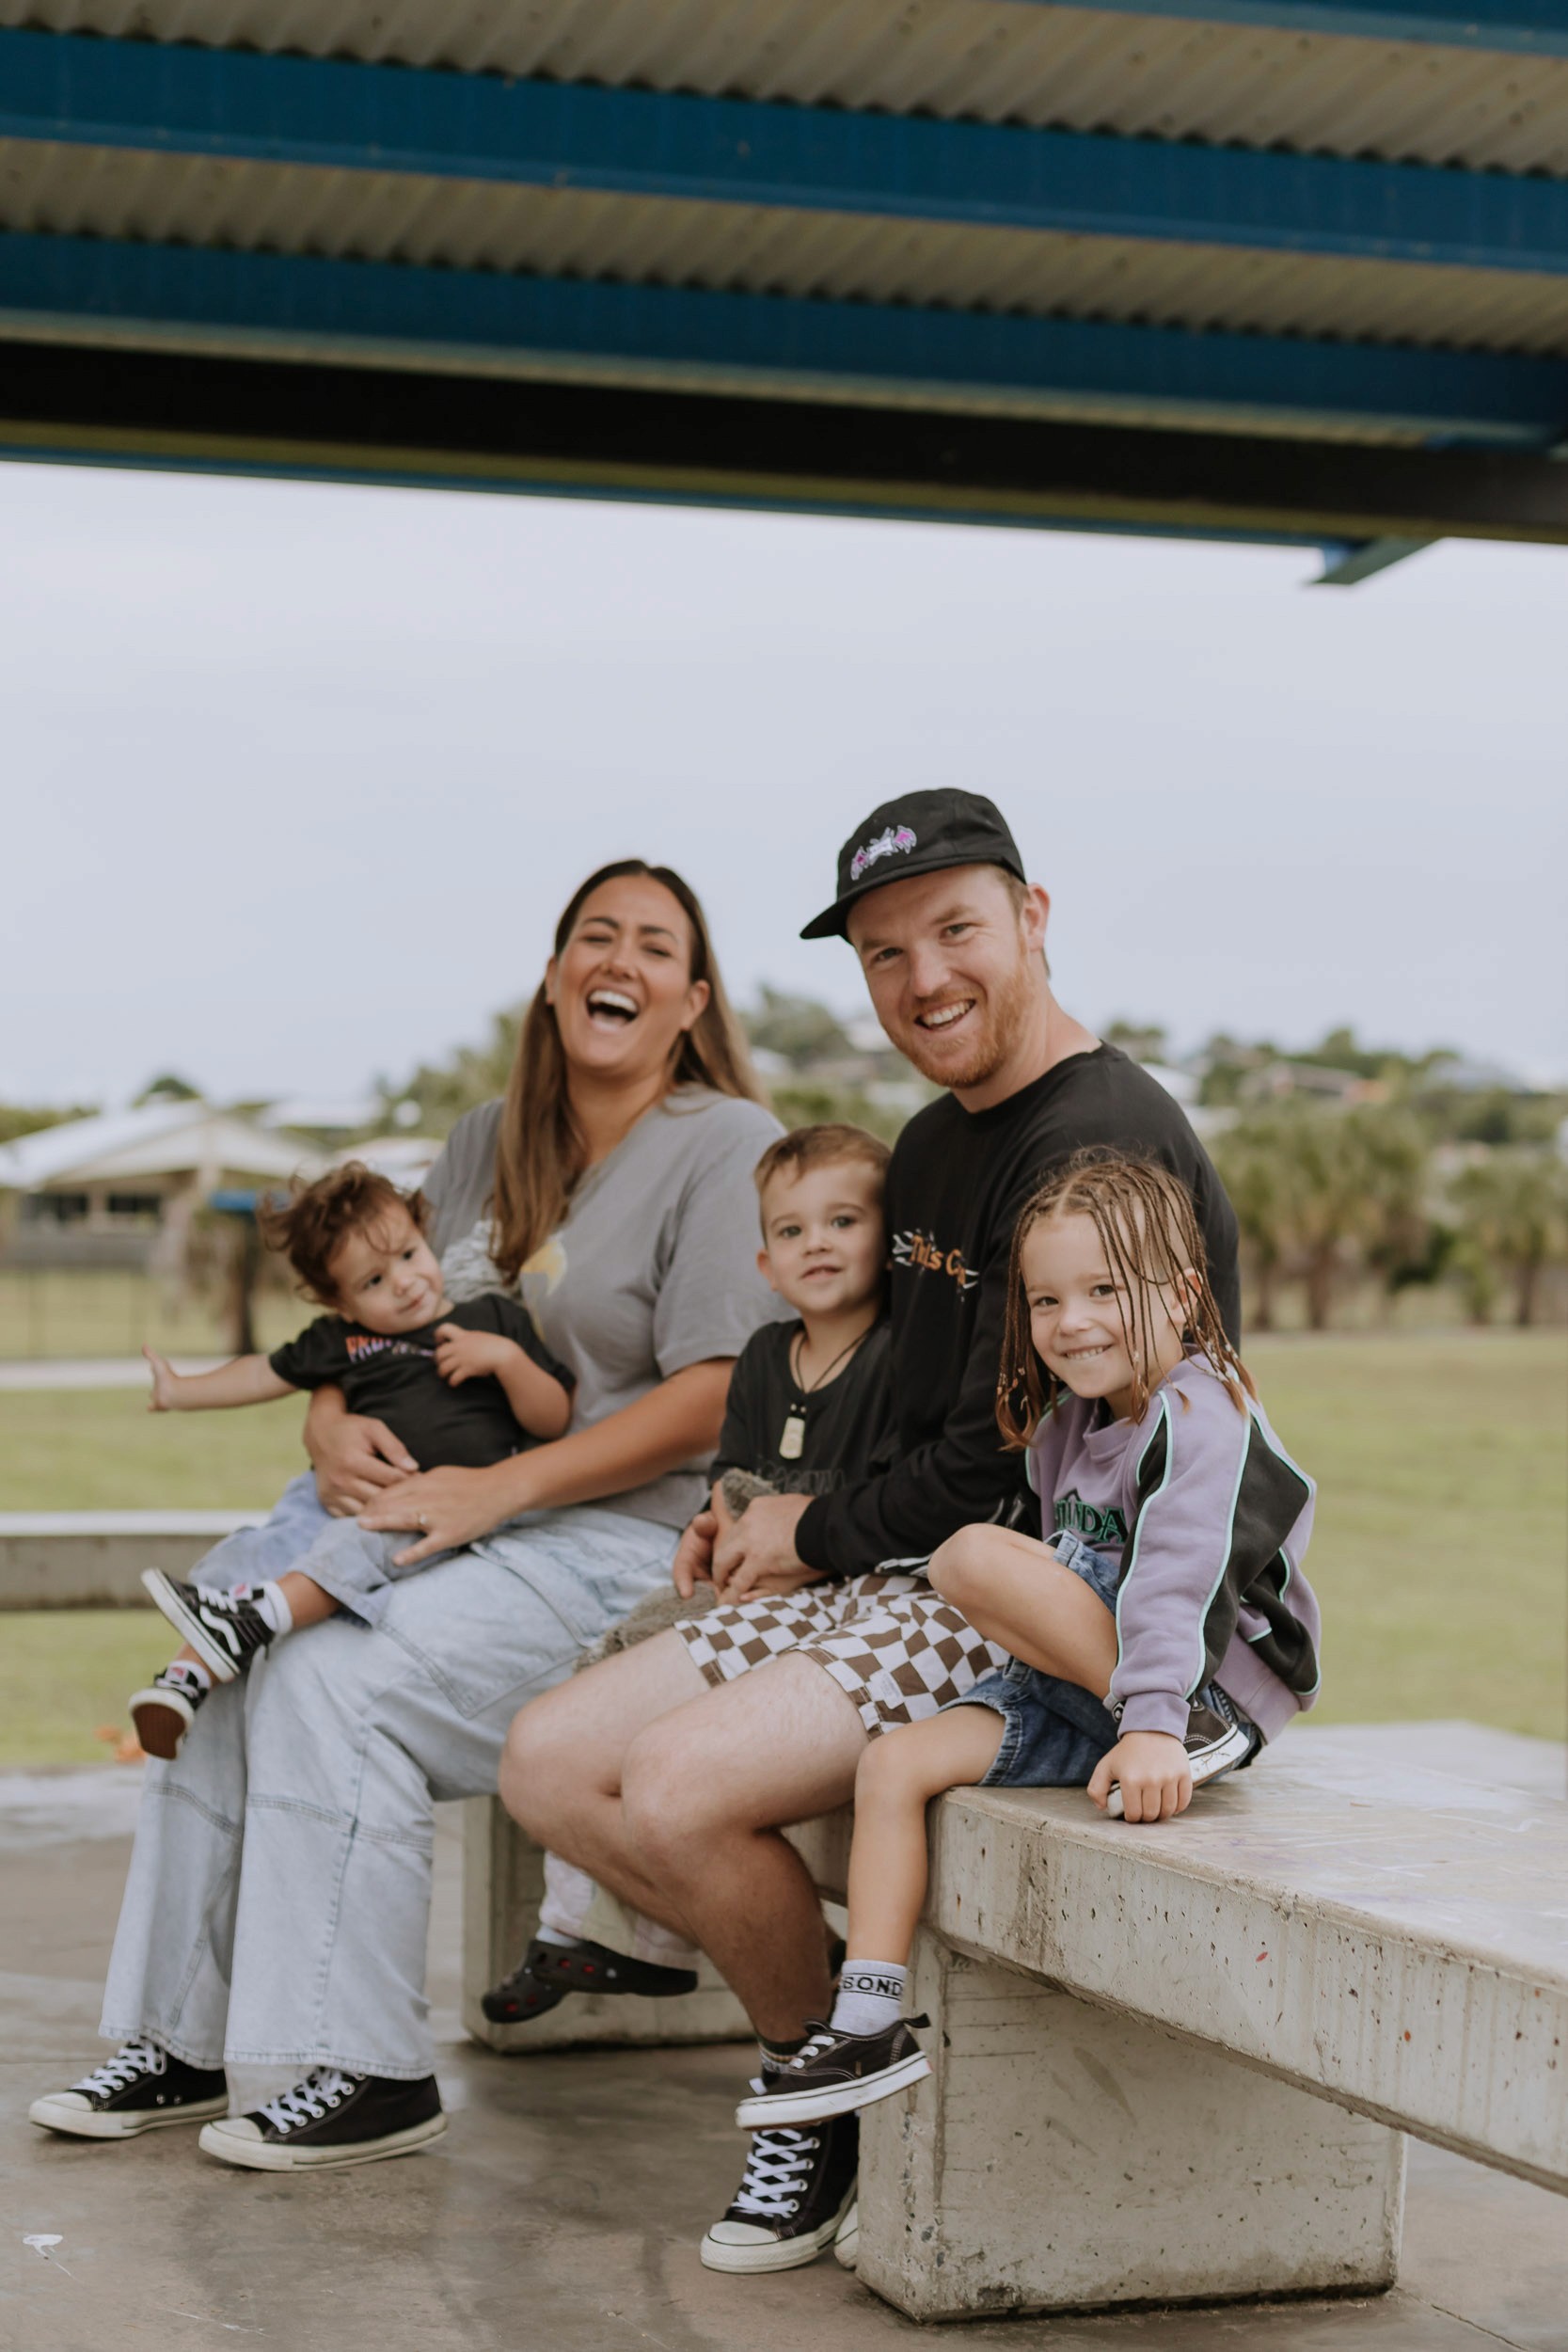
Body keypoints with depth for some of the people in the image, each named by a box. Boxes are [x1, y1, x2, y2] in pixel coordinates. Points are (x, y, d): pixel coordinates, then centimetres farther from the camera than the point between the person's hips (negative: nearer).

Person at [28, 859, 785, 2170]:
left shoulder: (728, 1145, -6)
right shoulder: (490, 1144, 16)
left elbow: (711, 1399, -15)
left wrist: (500, 1487, -21)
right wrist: (335, 1424, -4)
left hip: (627, 1535, -7)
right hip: (457, 1508, 7)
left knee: (337, 1674, -26)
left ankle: (372, 2075, -17)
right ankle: (183, 2040, -2)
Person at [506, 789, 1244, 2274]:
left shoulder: (1103, 1139, -16)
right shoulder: (934, 1144, 15)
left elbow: (1009, 1456, -20)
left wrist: (819, 1536, -5)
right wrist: (760, 1524, 8)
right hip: (908, 1581, 10)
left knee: (679, 1789, -26)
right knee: (550, 1762, -1)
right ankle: (814, 2024, 9)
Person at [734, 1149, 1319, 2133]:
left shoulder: (1199, 1416, -14)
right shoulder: (1071, 1426, 14)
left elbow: (1177, 1578, -28)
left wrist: (1153, 1724, -38)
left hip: (1206, 1693, -9)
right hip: (1082, 1692, 9)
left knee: (975, 1555, -23)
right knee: (894, 1764, -5)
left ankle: (1188, 1740, -21)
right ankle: (871, 2027, -4)